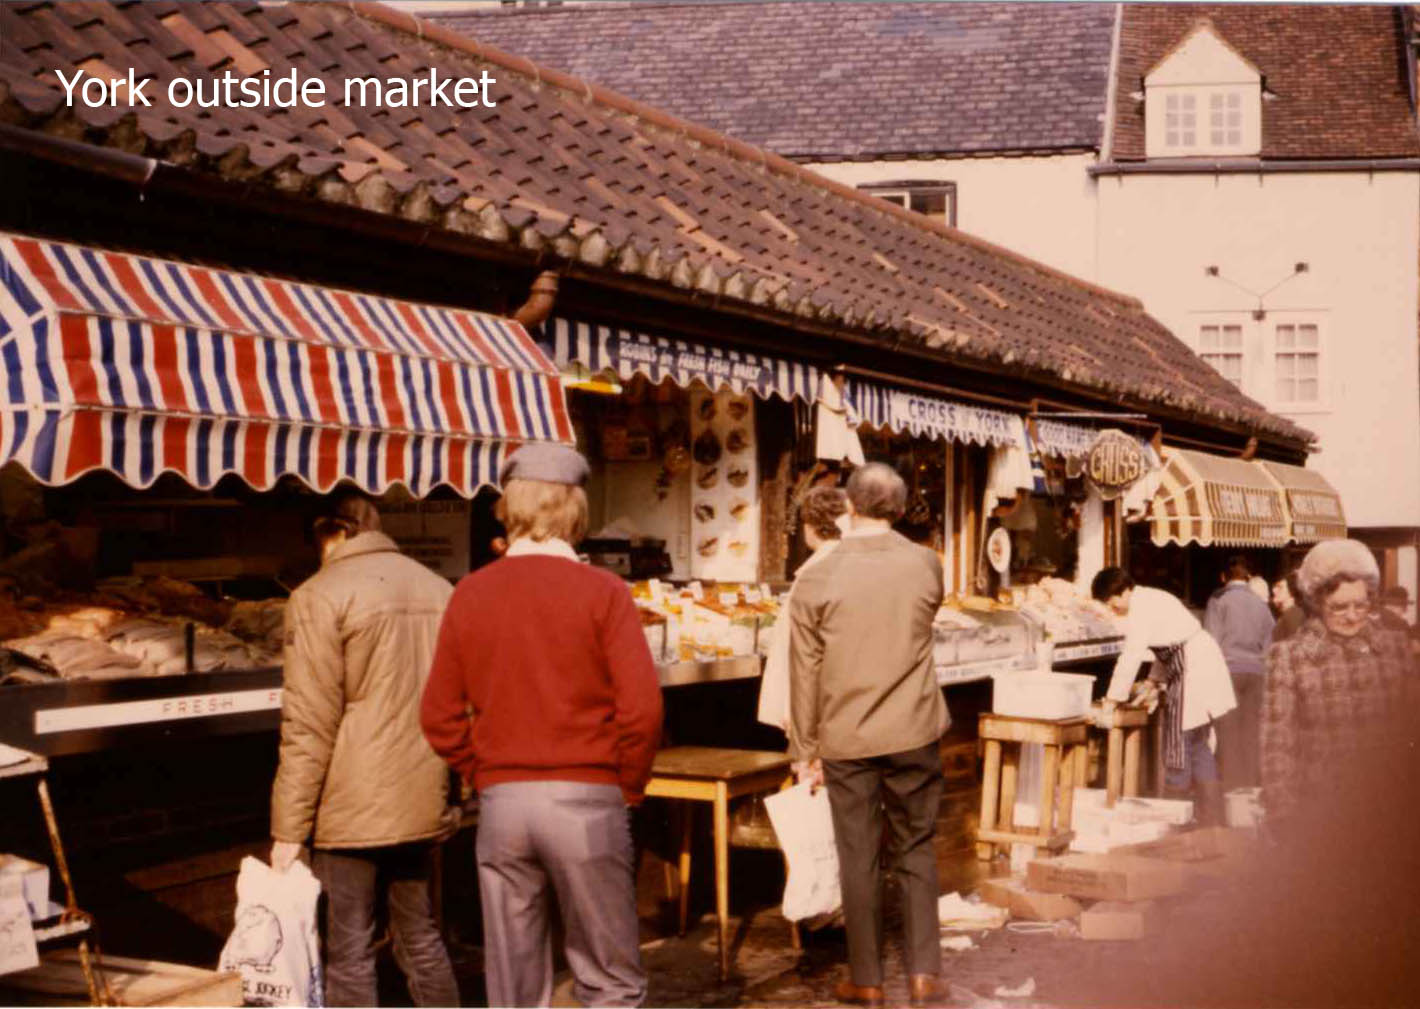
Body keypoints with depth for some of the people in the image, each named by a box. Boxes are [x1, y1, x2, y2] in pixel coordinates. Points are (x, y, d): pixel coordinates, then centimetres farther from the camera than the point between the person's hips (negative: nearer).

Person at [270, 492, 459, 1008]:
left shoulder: (319, 598, -9)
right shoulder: (439, 590, 10)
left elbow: (309, 727, -13)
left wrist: (289, 830, -9)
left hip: (351, 810, -6)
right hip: (423, 805, 6)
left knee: (349, 951, 3)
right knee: (421, 938, 18)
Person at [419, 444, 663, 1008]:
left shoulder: (470, 595, 3)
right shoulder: (601, 591, -7)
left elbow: (439, 716, 3)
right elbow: (640, 707, -12)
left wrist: (485, 775, 13)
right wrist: (628, 788, 2)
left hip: (501, 800, 3)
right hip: (586, 799, -3)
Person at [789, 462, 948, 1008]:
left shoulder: (815, 580, -8)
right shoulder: (926, 564, -3)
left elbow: (804, 674, -5)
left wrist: (806, 750, 4)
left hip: (846, 740, -1)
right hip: (914, 733, 1)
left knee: (858, 860, 8)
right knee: (916, 850, 14)